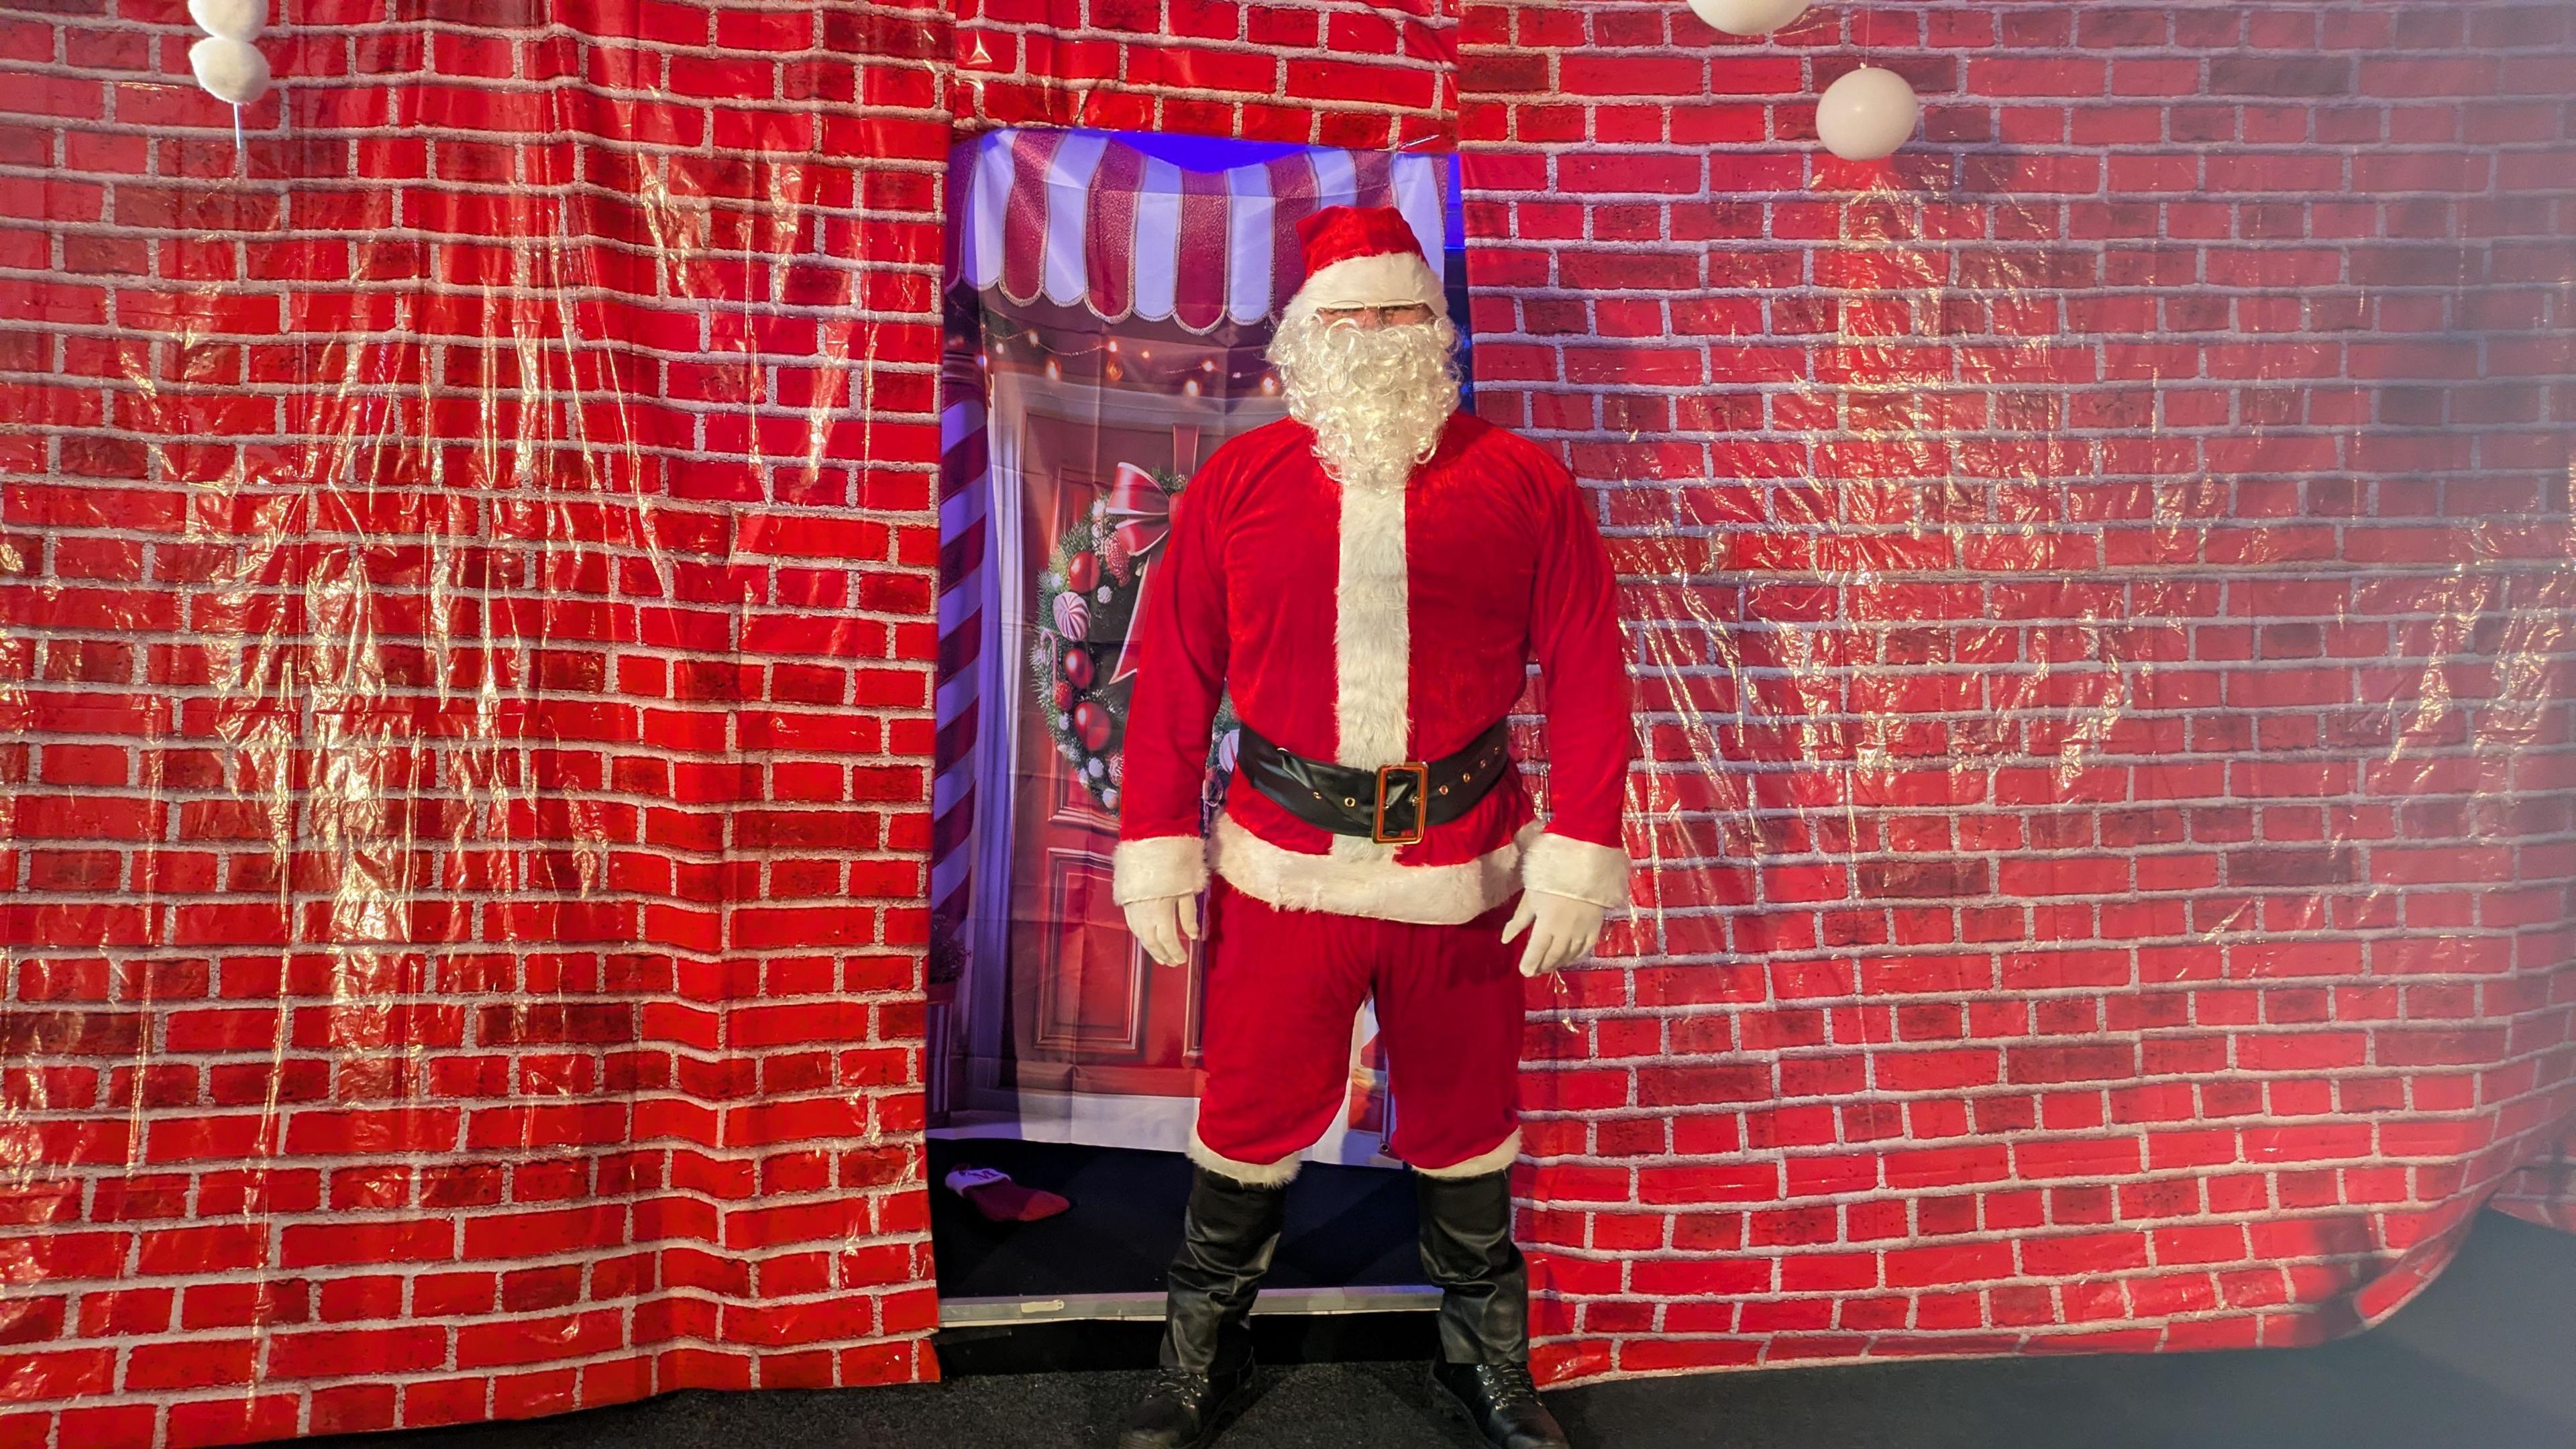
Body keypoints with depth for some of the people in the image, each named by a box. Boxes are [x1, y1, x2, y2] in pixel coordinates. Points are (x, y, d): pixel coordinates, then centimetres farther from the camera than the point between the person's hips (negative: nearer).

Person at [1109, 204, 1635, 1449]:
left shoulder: (1523, 484, 0)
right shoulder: (1237, 483, 2)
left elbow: (1586, 674, -2)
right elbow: (1174, 676, 1)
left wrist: (1580, 851, -6)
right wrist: (1156, 844, -2)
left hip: (1465, 877, 0)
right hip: (1282, 869, 0)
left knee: (1465, 1125, 17)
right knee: (1249, 1124, 12)